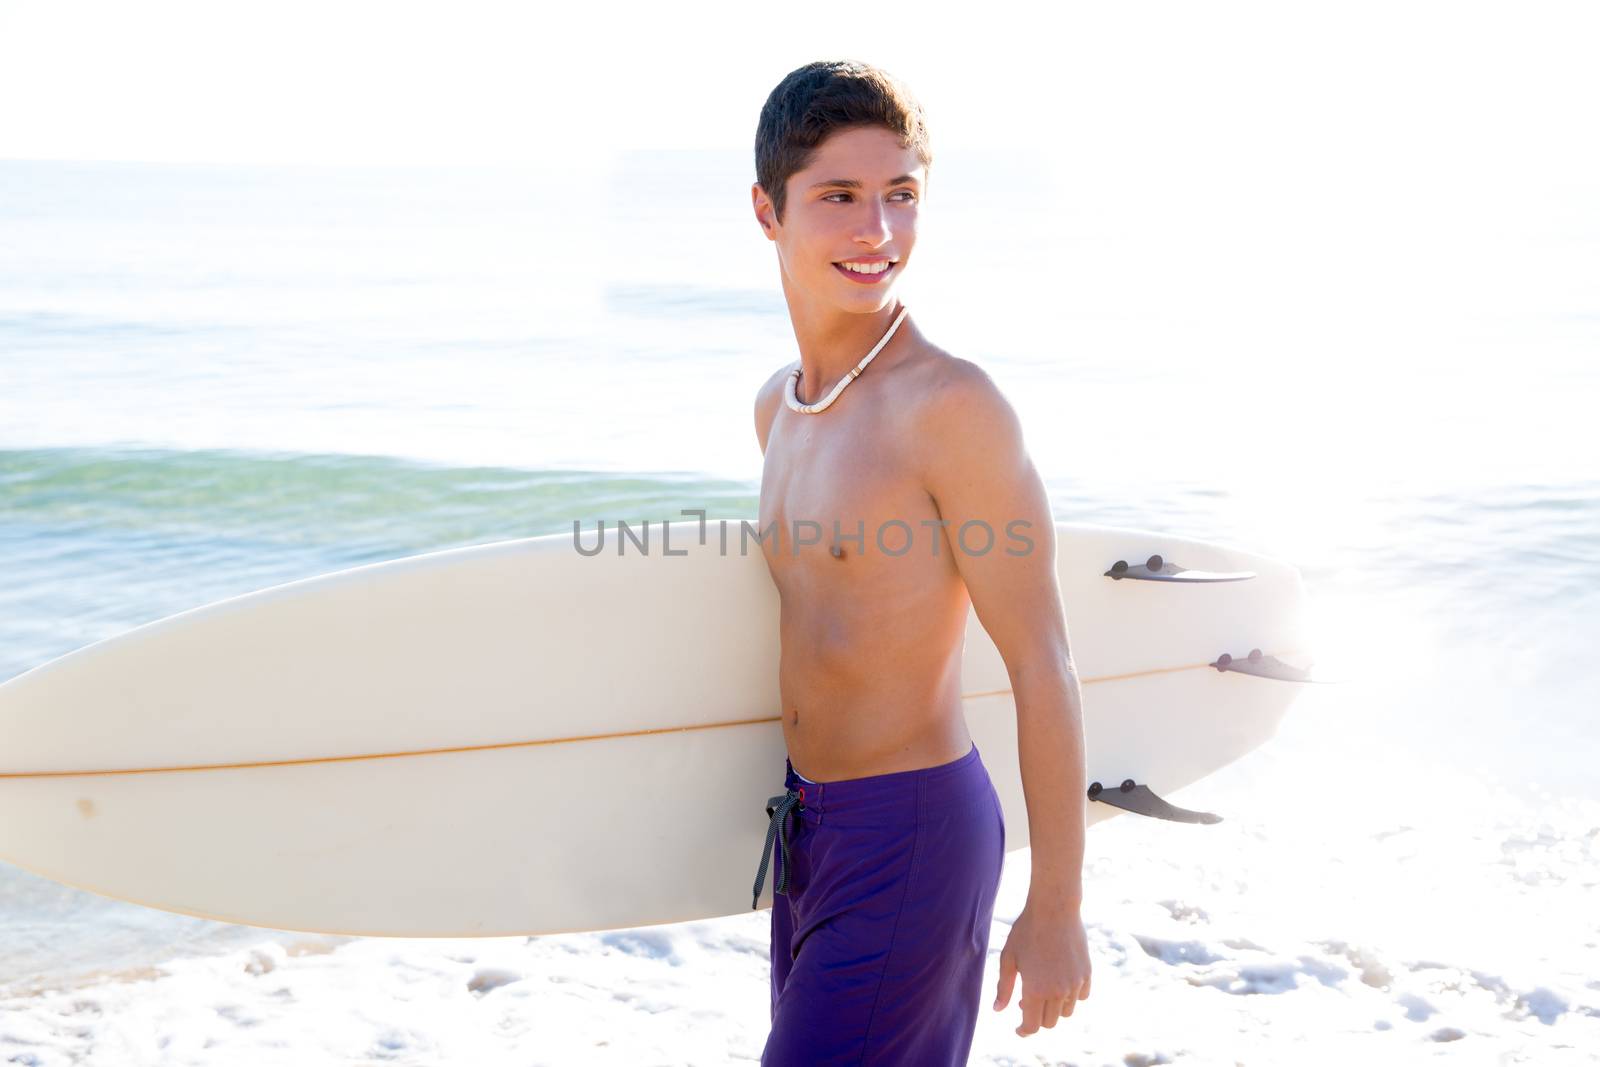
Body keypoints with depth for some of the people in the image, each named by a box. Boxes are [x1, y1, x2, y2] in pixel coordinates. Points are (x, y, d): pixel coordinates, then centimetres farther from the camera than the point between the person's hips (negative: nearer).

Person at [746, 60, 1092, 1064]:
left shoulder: (952, 404, -20)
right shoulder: (779, 408, 6)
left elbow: (1044, 666, -18)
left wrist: (1056, 910, -16)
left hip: (915, 831, -8)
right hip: (810, 824, 8)